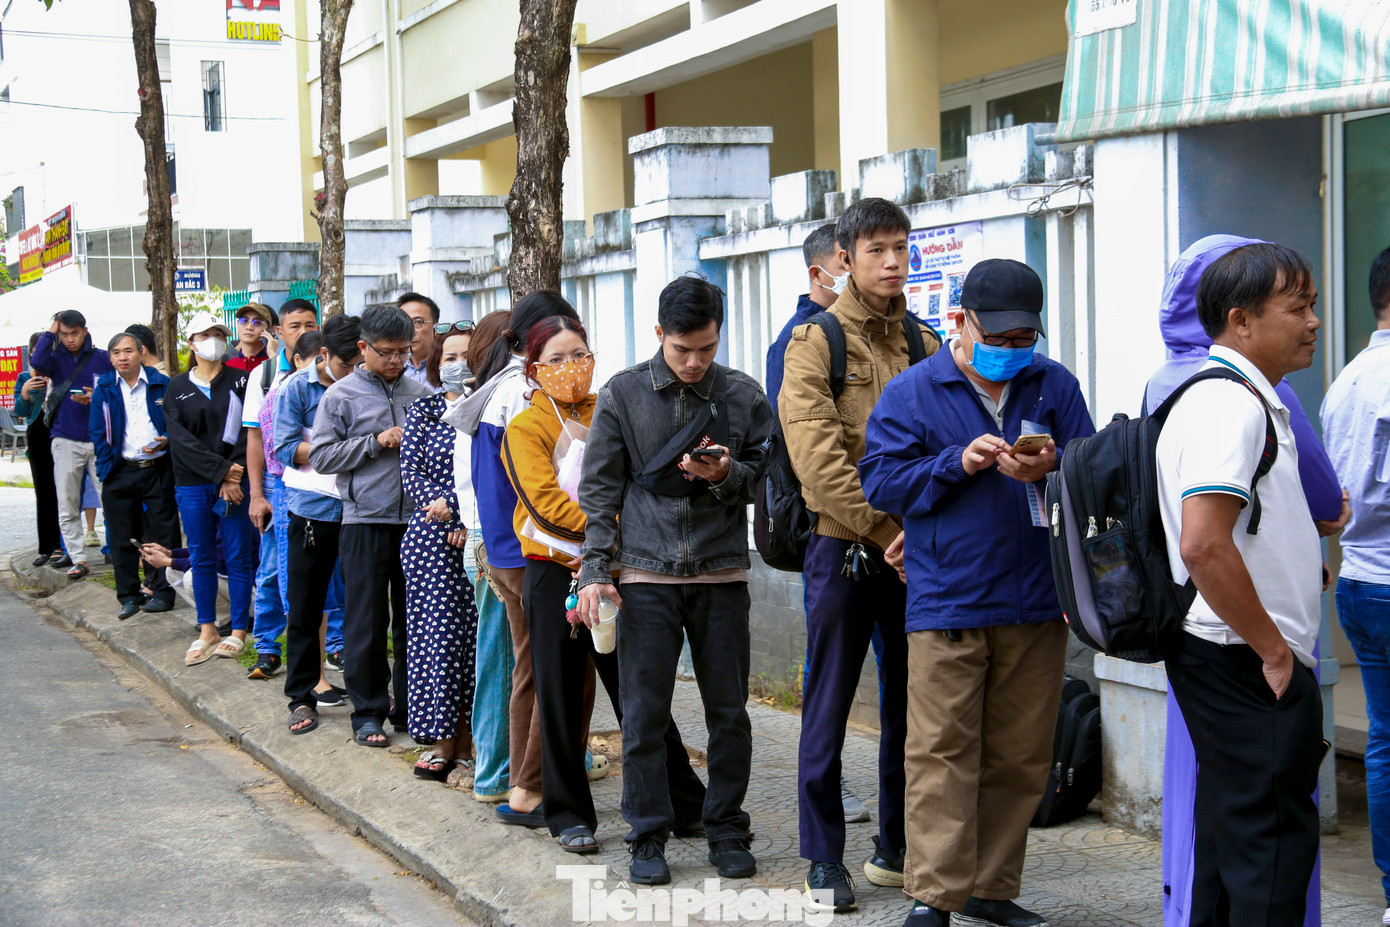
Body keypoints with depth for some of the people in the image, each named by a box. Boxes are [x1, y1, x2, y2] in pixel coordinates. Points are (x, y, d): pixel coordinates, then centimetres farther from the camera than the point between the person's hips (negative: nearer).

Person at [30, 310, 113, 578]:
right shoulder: (56, 358, 5)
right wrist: (50, 332, -9)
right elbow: (37, 363, -17)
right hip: (66, 440, 1)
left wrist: (96, 399, -13)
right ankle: (77, 558, 8)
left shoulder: (102, 358, 4)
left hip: (99, 439, -1)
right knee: (67, 506, 2)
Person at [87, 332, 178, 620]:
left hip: (158, 469, -1)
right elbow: (98, 433, 7)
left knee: (161, 533, 0)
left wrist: (166, 440, -11)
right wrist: (106, 466, -1)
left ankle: (162, 591, 8)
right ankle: (129, 595, 13)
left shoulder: (161, 384, 3)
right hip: (120, 473, 2)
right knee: (122, 537, 5)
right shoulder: (104, 390, 6)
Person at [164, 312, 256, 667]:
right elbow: (181, 439, -2)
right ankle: (206, 631, 14)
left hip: (235, 479, -2)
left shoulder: (241, 381, 5)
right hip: (192, 483, 2)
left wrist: (234, 477, -14)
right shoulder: (177, 388, 9)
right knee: (201, 558, 6)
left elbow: (248, 431, -3)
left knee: (239, 556, 0)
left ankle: (238, 631, 7)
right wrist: (221, 470, -14)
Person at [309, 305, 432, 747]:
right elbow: (321, 456, -4)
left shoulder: (421, 393, 9)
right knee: (367, 621, 1)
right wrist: (376, 442, -10)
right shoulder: (341, 395, 0)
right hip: (366, 521, -3)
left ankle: (410, 707, 19)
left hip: (417, 519, 3)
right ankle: (368, 711, 11)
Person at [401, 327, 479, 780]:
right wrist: (444, 507, -14)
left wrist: (469, 522, -10)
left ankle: (467, 742, 7)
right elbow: (411, 473, 3)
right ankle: (443, 741, 4)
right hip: (432, 536, 0)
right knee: (438, 633, -3)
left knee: (476, 634, -1)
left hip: (483, 537, 0)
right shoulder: (422, 411, 10)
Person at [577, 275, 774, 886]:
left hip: (722, 576, 1)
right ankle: (648, 837, 14)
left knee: (729, 712, 6)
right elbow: (599, 489, 3)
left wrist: (726, 474, -13)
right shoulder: (623, 394, 1)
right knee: (644, 714, 1)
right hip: (645, 577, -1)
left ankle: (727, 831, 20)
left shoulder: (743, 395, 3)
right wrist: (594, 571, -4)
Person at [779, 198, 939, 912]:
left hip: (915, 550, 4)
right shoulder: (816, 341, -3)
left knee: (909, 700, 10)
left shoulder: (924, 343, 11)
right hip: (843, 546, -4)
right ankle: (824, 858, 12)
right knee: (829, 700, 2)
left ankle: (897, 849, 22)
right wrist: (883, 527, -17)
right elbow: (817, 455, -13)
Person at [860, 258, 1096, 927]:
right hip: (945, 603, -3)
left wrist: (1051, 467, -13)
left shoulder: (1055, 386, 10)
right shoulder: (912, 391, 2)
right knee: (940, 752, -7)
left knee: (1020, 757, 8)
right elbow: (880, 480, -2)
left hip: (1035, 602, 3)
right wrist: (958, 464, -14)